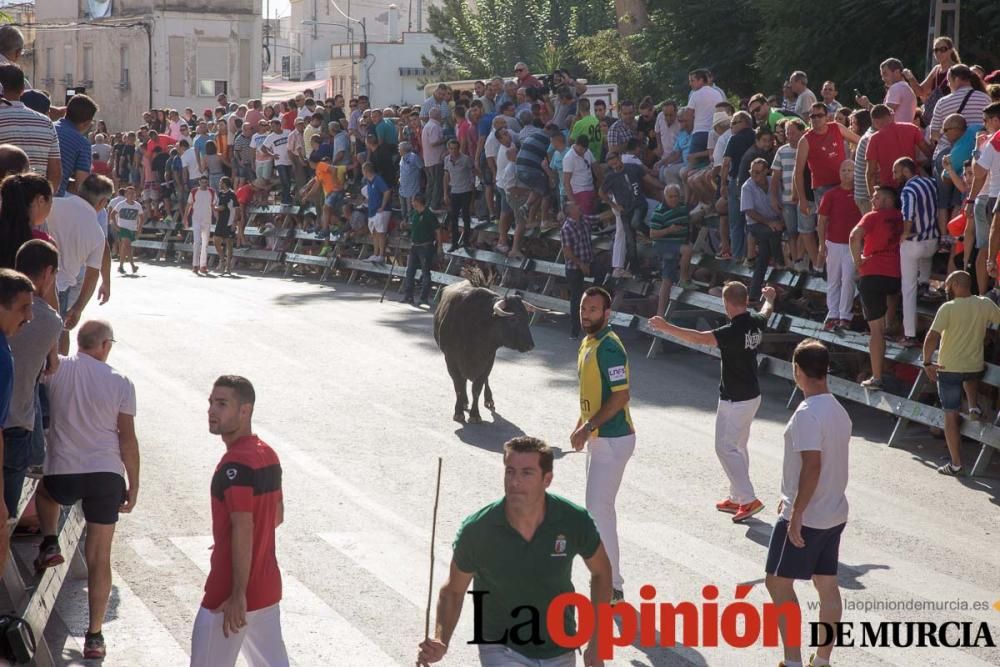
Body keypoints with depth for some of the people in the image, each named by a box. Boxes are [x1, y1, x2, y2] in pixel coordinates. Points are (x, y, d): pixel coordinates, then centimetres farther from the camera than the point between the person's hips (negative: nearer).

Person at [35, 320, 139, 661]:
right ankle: (94, 637, 7)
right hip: (107, 476, 0)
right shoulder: (120, 383, -2)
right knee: (99, 558, 8)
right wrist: (134, 484, 8)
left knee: (44, 489, 38)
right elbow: (128, 439, -1)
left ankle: (49, 543, 19)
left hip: (63, 477, 0)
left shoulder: (56, 369, -4)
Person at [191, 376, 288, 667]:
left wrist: (238, 595, -24)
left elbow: (243, 530, -24)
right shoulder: (267, 454, 9)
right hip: (267, 587, 9)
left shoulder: (235, 465, -19)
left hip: (233, 592, -9)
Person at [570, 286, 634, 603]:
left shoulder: (609, 348, -20)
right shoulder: (588, 342, 11)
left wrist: (589, 427, -22)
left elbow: (621, 396, -24)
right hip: (598, 438, 10)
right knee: (601, 508, 16)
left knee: (598, 510, -8)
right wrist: (581, 425, 15)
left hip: (612, 440, -10)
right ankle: (608, 578, 26)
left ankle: (612, 586, -2)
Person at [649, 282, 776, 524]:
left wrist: (666, 327, -34)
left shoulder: (734, 332, -25)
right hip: (752, 395, 9)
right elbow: (766, 312, 26)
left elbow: (699, 338, -36)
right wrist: (769, 298, 49)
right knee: (738, 447, 18)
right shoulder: (756, 323, 1)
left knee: (725, 448, -3)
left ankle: (748, 499, -7)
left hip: (734, 401, -9)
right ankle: (737, 498, 25)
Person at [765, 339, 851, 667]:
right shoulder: (839, 410, 8)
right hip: (834, 513, 8)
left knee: (778, 581, 3)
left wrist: (796, 514, -22)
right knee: (827, 584, 12)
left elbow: (812, 466, -26)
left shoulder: (807, 413, -21)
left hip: (806, 517, -8)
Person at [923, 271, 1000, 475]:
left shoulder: (948, 308, -16)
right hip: (975, 368, 4)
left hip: (948, 369, -4)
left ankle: (955, 463, 5)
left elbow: (932, 337, -23)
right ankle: (973, 406, 21)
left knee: (951, 415, 5)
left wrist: (927, 363, -12)